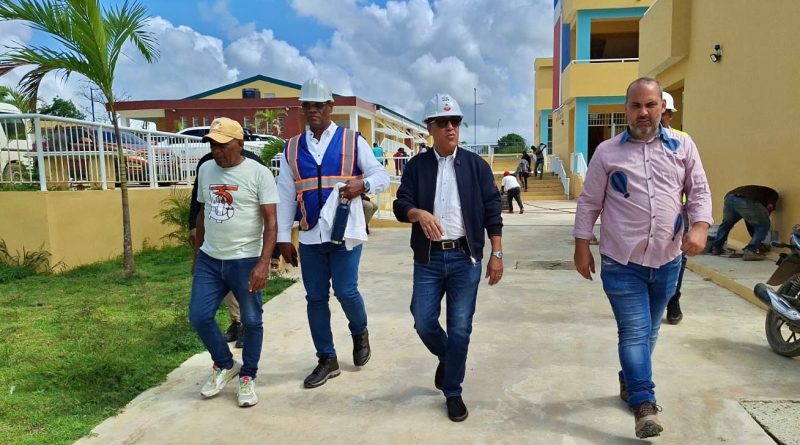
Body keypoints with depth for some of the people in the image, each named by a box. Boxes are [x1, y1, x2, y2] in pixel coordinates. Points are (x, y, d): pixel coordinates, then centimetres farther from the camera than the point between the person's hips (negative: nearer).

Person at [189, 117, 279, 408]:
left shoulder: (258, 173, -10)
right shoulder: (205, 170, 7)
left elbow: (271, 222, -13)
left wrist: (263, 263, -21)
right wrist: (197, 254, 19)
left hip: (245, 261, -5)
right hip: (209, 260, 5)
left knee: (251, 321, 5)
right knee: (199, 316, 5)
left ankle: (247, 377, 24)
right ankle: (225, 365, 28)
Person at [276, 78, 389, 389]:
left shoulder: (352, 141, 1)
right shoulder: (292, 148, 8)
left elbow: (382, 177, 1)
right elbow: (285, 196, 8)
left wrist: (363, 183, -22)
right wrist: (283, 238, 5)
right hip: (309, 236, 3)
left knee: (345, 290, -8)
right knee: (315, 298, 7)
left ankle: (360, 333, 27)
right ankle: (327, 360, 24)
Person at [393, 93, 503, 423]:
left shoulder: (476, 165, 3)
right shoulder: (416, 166, 4)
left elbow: (492, 211, 3)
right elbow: (400, 205, -4)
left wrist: (496, 254, -2)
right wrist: (420, 213, -27)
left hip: (465, 258, -1)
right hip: (428, 259, 1)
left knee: (460, 328, 3)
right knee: (423, 322, 4)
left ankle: (453, 392, 21)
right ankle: (446, 358, 37)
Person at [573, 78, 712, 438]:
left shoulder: (683, 146, 4)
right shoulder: (607, 152, -1)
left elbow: (699, 191, 6)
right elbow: (589, 203, 1)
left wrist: (700, 226, -12)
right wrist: (582, 247, -1)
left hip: (667, 260, 3)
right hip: (622, 262, -3)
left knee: (648, 332, 17)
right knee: (634, 333, -6)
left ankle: (630, 383, 37)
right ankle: (644, 404, 2)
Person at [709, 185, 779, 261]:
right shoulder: (773, 194, 29)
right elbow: (769, 206, 5)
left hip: (729, 198, 7)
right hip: (746, 201, -7)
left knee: (726, 223, 32)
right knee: (763, 226, 13)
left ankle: (716, 248, 36)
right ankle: (750, 252, 5)